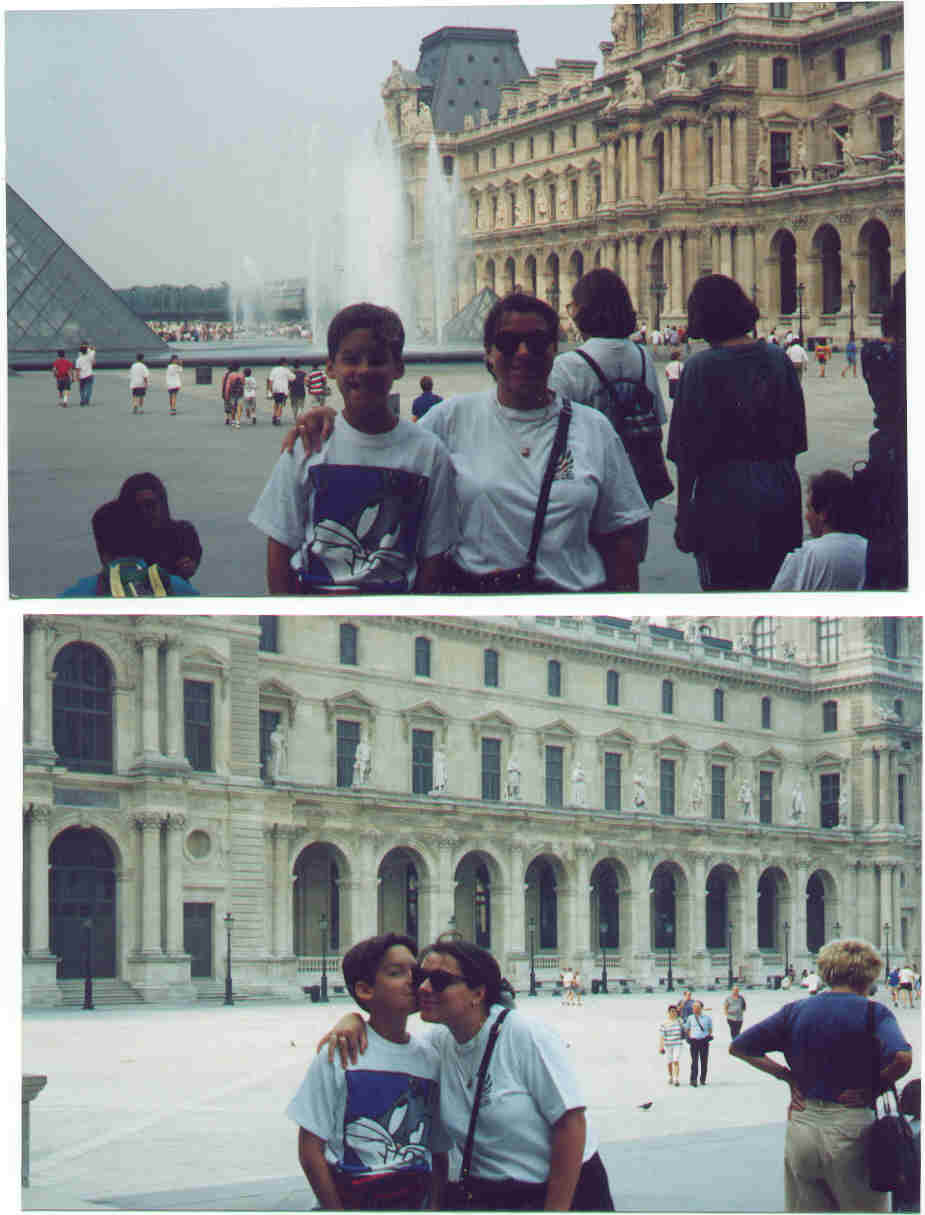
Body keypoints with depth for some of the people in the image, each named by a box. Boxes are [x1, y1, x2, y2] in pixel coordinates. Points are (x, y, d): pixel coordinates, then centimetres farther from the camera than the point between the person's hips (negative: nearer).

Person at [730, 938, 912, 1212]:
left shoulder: (795, 1011, 6)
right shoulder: (872, 1012, -5)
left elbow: (738, 1048, 9)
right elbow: (902, 1058, -23)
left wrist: (787, 1076, 10)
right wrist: (874, 1089, -6)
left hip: (801, 1126, 4)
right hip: (850, 1126, -4)